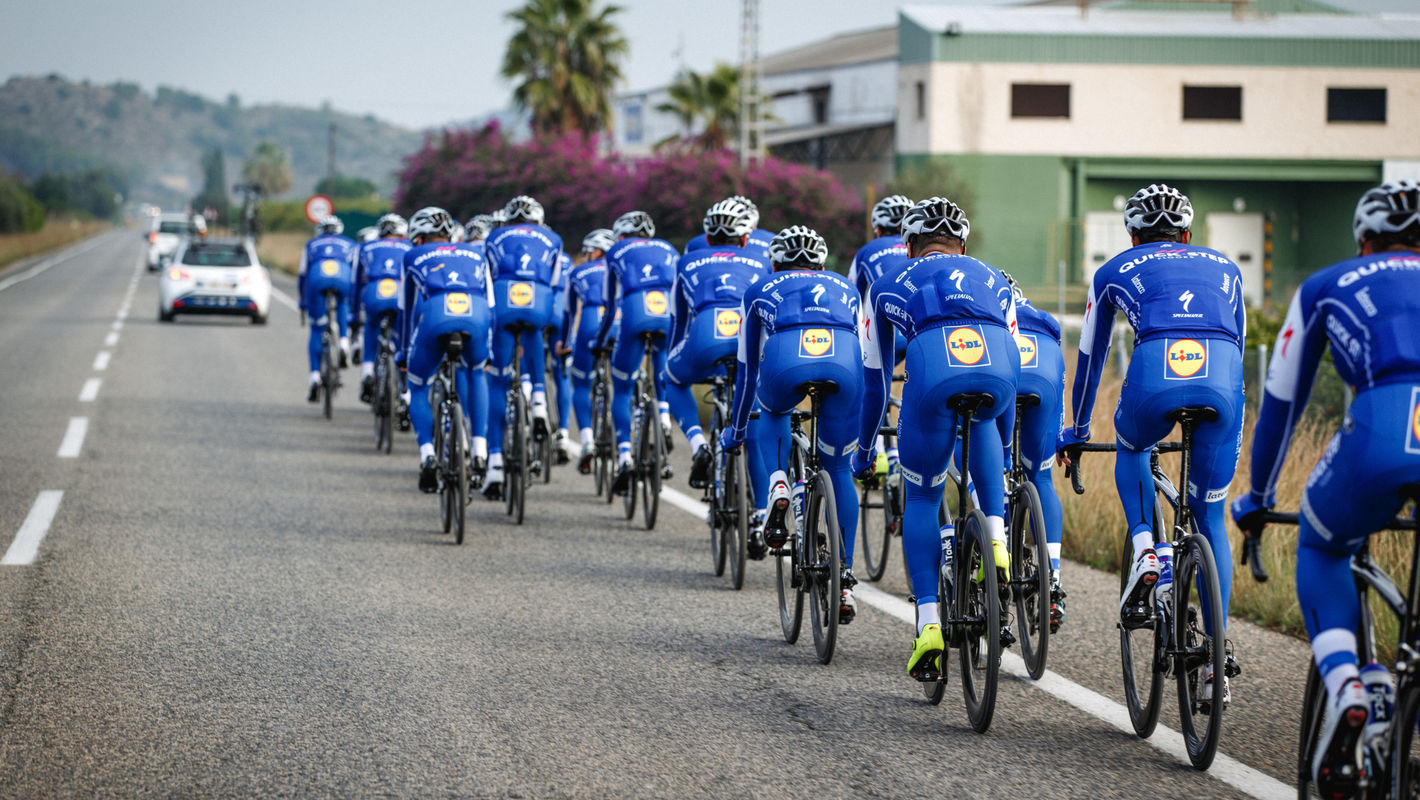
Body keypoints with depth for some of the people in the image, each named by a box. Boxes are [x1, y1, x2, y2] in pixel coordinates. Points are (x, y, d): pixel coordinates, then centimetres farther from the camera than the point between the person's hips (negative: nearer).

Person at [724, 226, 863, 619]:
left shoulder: (760, 291, 34)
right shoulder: (844, 289, 39)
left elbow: (747, 368, 39)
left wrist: (736, 430, 52)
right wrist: (865, 431, 55)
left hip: (786, 361, -1)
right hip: (843, 363, 1)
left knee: (773, 411, 36)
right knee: (838, 470, 18)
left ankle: (778, 487, 10)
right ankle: (844, 583, 12)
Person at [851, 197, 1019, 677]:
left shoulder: (888, 286, 34)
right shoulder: (993, 280, 39)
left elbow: (875, 381, 41)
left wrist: (863, 452, 55)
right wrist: (1005, 453, 59)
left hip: (934, 369, -2)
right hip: (1000, 366, 2)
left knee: (921, 500, 18)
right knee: (979, 419, 39)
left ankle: (929, 624, 4)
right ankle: (995, 536, 23)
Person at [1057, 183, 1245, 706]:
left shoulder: (1115, 271, 28)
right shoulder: (1224, 268, 33)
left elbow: (1090, 357, 36)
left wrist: (1075, 431, 49)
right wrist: (1235, 425, 56)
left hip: (1155, 377, -1)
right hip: (1222, 383, 1)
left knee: (1131, 448, 35)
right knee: (1210, 517, 15)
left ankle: (1148, 551, 11)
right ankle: (1217, 659, 9)